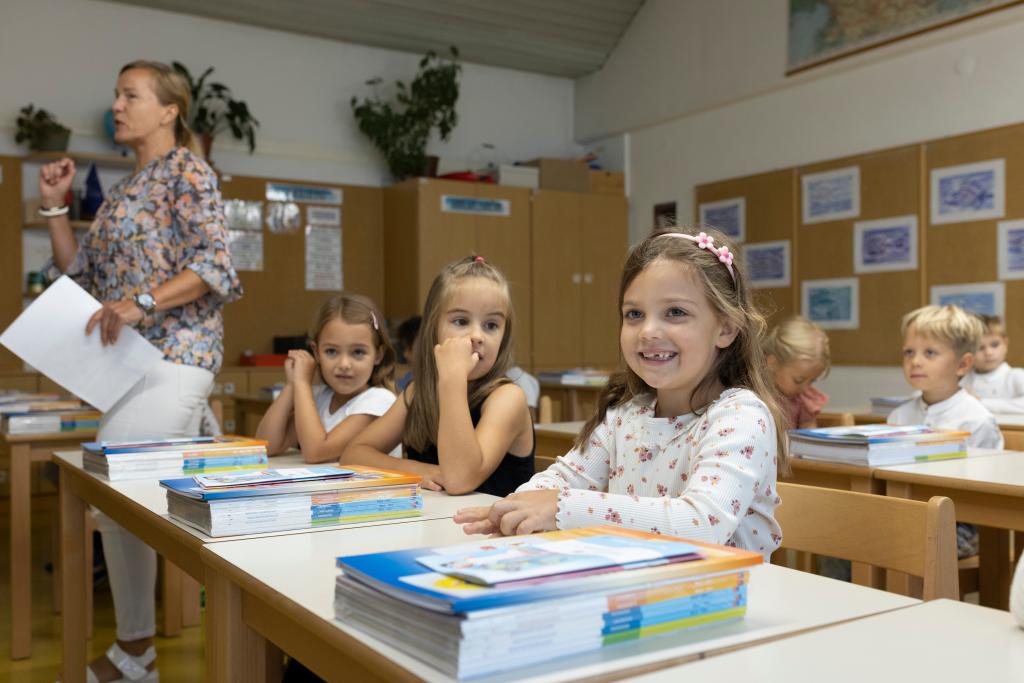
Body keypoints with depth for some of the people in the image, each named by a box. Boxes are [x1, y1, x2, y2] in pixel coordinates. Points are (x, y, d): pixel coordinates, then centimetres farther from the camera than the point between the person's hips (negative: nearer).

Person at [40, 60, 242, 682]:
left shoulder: (188, 171, -4)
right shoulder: (125, 190, 21)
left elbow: (218, 268, -15)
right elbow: (81, 276, 20)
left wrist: (142, 301, -25)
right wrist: (56, 207, 13)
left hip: (173, 356, -8)